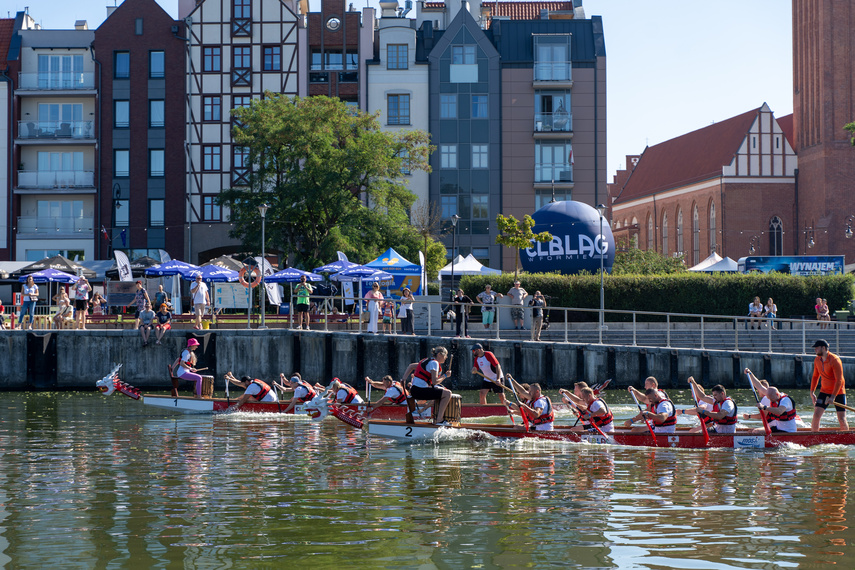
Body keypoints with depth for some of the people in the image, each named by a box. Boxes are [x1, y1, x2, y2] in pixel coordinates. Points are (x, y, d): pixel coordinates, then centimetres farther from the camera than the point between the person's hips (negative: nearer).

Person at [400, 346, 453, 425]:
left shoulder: (427, 361, 19)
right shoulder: (434, 363, -11)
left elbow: (411, 366, 24)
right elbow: (434, 382, -19)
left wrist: (404, 378, 13)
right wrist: (445, 375, -4)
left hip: (415, 390, 10)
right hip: (420, 391, -10)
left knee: (444, 390, 26)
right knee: (448, 393, -13)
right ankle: (439, 420, -15)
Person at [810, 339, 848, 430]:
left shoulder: (835, 360, -19)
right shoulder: (817, 360, 2)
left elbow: (839, 380, -21)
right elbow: (815, 376, 16)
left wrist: (833, 396, -25)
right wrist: (812, 392, 8)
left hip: (838, 392, -5)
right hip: (824, 391, 5)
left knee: (842, 419, -4)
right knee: (816, 415, -9)